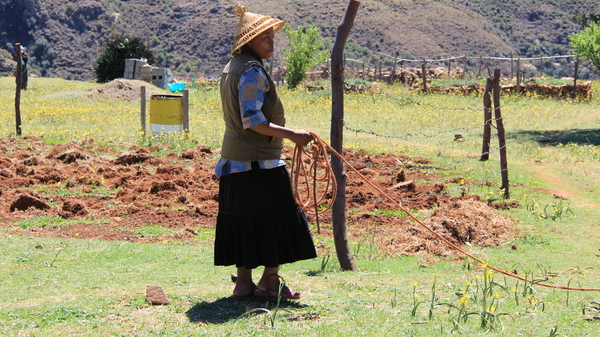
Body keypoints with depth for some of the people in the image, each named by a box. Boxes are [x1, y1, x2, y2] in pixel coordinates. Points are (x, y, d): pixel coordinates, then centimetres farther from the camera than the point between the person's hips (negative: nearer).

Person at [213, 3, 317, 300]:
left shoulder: (231, 69, 15)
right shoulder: (252, 71, -16)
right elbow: (253, 121, -22)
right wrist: (292, 135, -19)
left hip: (234, 160, 9)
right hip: (259, 163, -9)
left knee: (243, 223, 10)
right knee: (276, 219, 0)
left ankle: (244, 283, 13)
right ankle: (270, 282, 5)